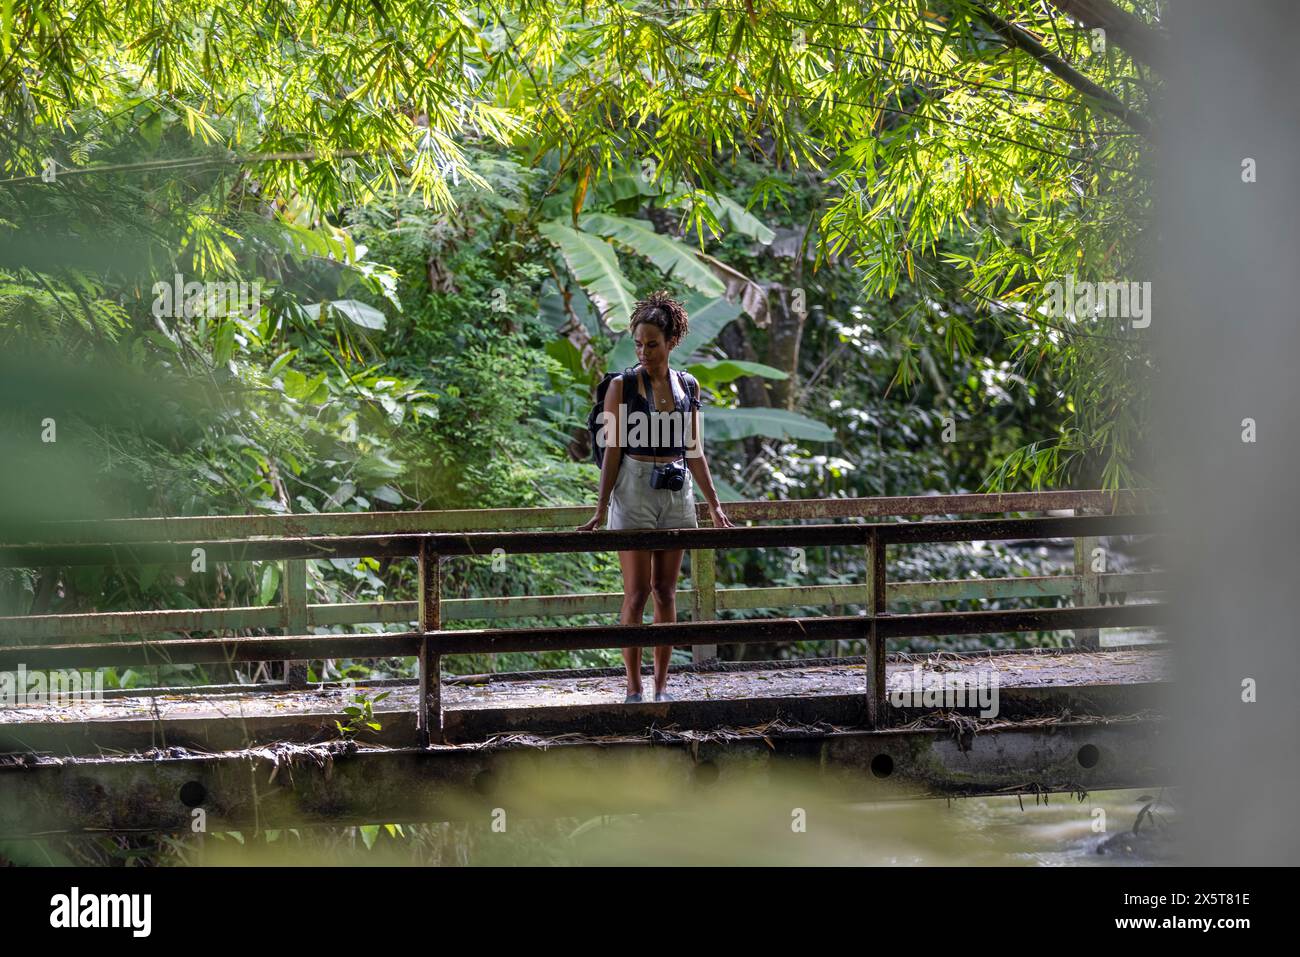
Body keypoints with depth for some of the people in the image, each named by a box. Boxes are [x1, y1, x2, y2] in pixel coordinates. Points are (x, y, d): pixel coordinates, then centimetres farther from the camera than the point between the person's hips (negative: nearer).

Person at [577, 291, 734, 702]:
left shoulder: (688, 386, 7)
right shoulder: (623, 386, -4)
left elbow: (694, 451, 13)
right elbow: (613, 451, -5)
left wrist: (715, 506, 12)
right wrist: (601, 510, -9)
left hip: (677, 493, 4)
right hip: (634, 488, -4)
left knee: (666, 591, 4)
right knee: (637, 592, -6)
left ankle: (662, 685, 8)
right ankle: (633, 687, -4)